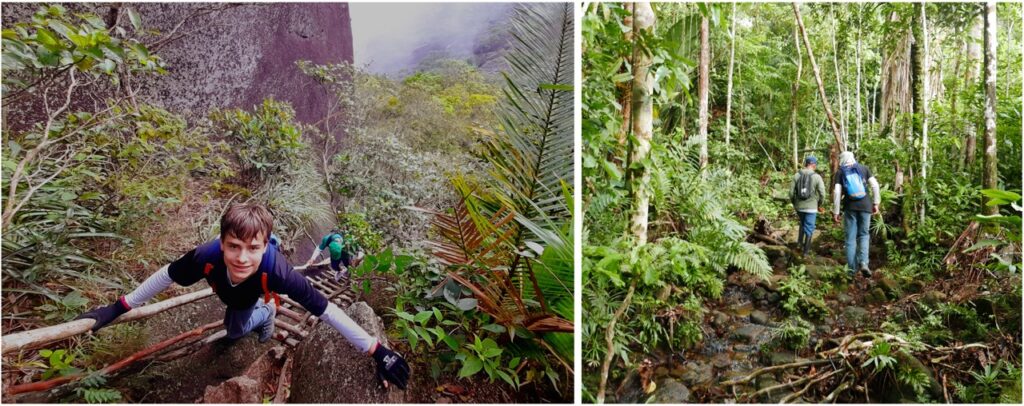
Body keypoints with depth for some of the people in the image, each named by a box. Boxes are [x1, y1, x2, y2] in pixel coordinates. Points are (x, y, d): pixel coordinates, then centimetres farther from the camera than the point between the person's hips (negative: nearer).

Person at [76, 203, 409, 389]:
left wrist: (378, 352, -51)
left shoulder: (275, 268, -53)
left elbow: (325, 310, -51)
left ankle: (266, 314, 12)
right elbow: (166, 275, -26)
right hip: (230, 295, 3)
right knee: (236, 325, 26)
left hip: (257, 297, -2)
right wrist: (117, 308, -19)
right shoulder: (207, 257, -47)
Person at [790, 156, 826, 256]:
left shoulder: (797, 175, -3)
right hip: (811, 207, -3)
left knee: (803, 223, 29)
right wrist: (819, 205, 7)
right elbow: (822, 194, -11)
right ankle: (805, 251, 12)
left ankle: (800, 241, 20)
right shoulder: (817, 177, -9)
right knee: (809, 229, 9)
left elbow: (791, 192, -3)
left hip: (799, 207, 3)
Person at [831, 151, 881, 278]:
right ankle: (863, 262, -7)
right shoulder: (863, 168, 8)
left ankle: (851, 268, 5)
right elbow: (875, 185, 1)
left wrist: (835, 212, -2)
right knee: (864, 234, 12)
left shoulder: (840, 172, 2)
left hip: (850, 207, -1)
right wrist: (876, 203, 7)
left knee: (850, 237, 5)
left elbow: (836, 192, -5)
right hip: (865, 205, 1)